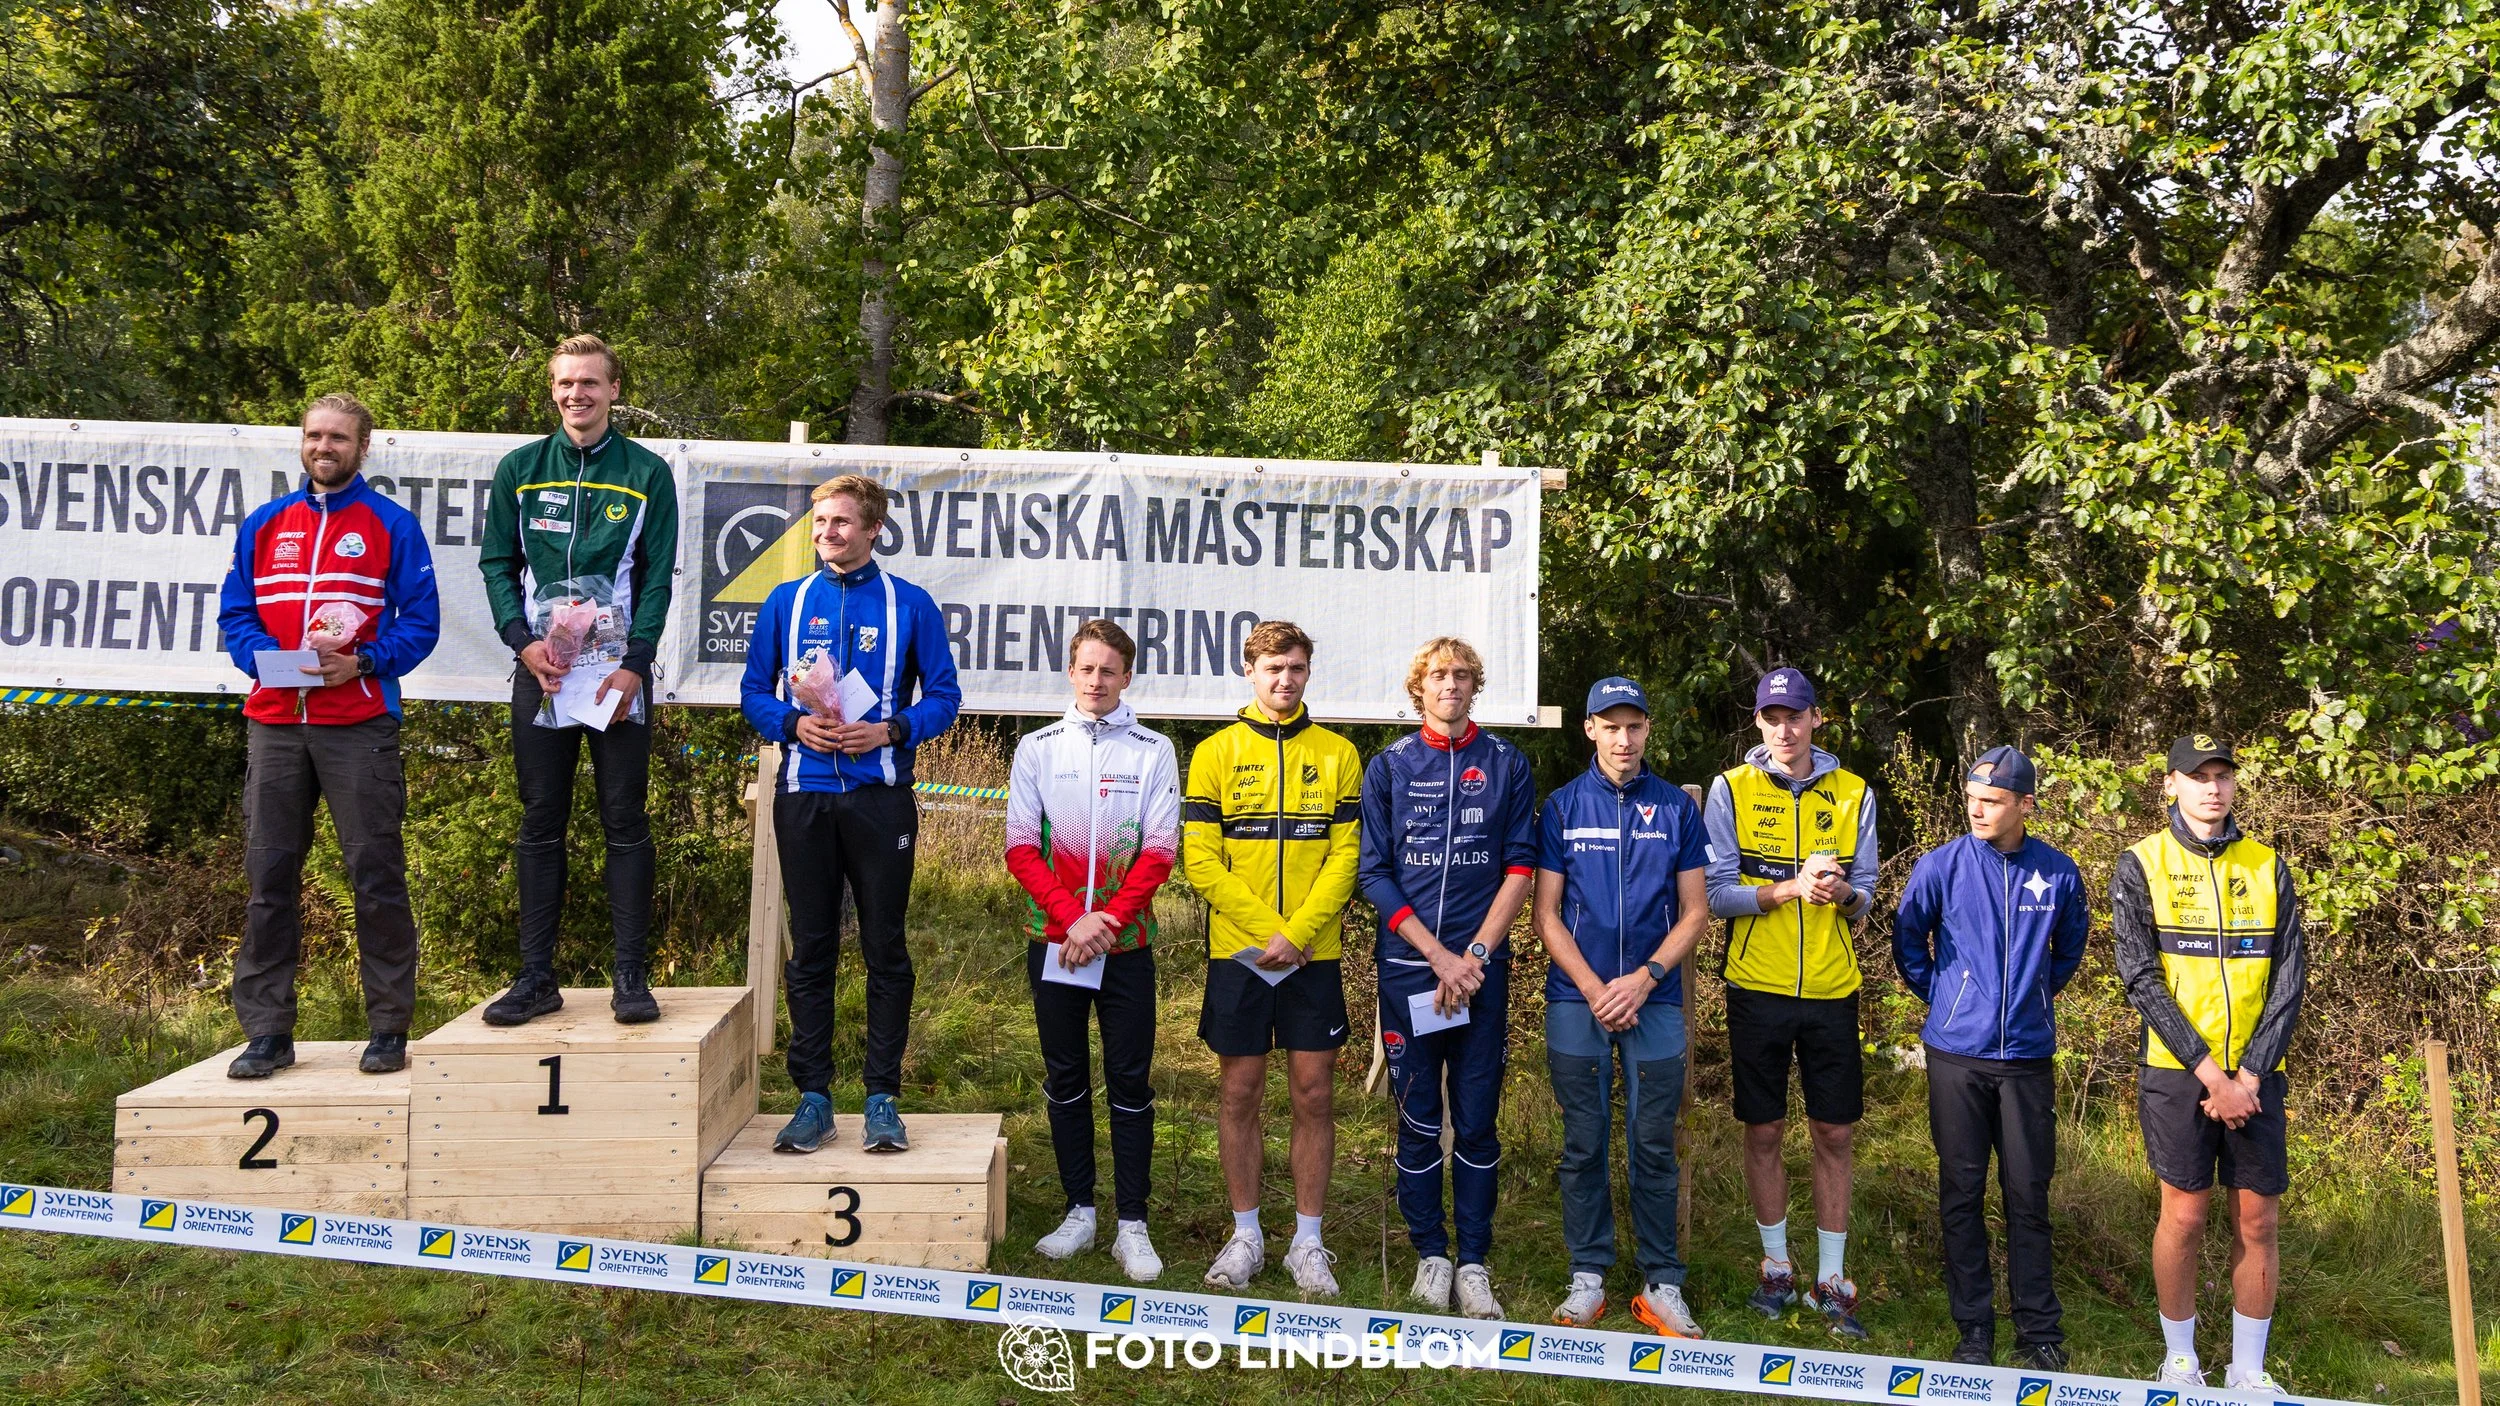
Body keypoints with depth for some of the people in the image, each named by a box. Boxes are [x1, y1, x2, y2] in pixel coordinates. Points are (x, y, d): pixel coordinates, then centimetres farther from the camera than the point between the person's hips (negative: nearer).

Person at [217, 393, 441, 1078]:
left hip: (359, 725, -3)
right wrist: (263, 658, -7)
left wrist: (363, 661, -15)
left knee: (376, 874, -2)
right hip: (274, 724, 4)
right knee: (270, 878, 3)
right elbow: (235, 614, 13)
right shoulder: (263, 525, 15)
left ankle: (389, 1029, 5)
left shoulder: (391, 525, 5)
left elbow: (421, 619, 0)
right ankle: (267, 1032, 10)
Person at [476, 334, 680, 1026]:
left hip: (619, 672, -2)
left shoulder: (647, 474, 3)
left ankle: (632, 976, 6)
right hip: (540, 670, 2)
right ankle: (537, 976, 12)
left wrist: (633, 664, -11)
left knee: (626, 823, 1)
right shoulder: (520, 470, 8)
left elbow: (658, 578, -1)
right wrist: (523, 640, -9)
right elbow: (497, 564, 7)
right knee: (541, 825, 6)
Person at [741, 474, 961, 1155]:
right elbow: (754, 690, 11)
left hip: (880, 797, -2)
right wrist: (795, 723, -9)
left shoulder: (910, 604, 4)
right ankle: (813, 1096, 13)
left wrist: (890, 731, -13)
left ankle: (882, 1098, 9)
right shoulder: (786, 602, 10)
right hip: (804, 796, 2)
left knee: (885, 949, 2)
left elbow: (943, 694, 3)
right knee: (810, 949, 6)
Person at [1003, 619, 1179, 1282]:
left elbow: (1159, 852, -3)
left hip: (1126, 944, -1)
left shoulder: (1153, 751, 2)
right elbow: (1022, 847, 0)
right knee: (1065, 1078, 9)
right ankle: (1080, 1211, 19)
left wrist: (1110, 919, -14)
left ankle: (1133, 1225, 6)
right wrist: (1071, 917, -13)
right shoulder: (1037, 748, 5)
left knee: (1129, 1082, 0)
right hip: (1052, 940, 2)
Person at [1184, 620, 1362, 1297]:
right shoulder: (1216, 753, 2)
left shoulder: (1336, 754, 5)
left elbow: (1345, 856, -1)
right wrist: (1266, 931, -13)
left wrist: (1298, 934, -13)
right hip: (1237, 953, 0)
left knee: (1312, 1092, 4)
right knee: (1240, 1092, 5)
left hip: (1314, 956, 1)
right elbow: (1200, 860, -4)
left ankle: (1307, 1241, 14)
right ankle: (1246, 1235, 18)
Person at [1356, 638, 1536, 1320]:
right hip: (1407, 968, 0)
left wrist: (1475, 954, -9)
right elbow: (1374, 873, 1)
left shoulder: (1507, 766, 7)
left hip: (1481, 967, 0)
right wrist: (1439, 956, -8)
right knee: (1418, 1122, 5)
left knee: (1477, 1123, 3)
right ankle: (1431, 1255, 17)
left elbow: (1520, 866, 2)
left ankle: (1474, 1262, 12)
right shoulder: (1388, 767, 6)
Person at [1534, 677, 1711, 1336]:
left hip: (1655, 999, 0)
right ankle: (1588, 1276, 14)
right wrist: (1594, 990, -9)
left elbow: (1694, 911, 4)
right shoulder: (1563, 806, 4)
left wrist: (1645, 977, -10)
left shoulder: (1677, 807, 5)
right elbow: (1547, 913, 2)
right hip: (1576, 1000, 0)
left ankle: (1662, 1283, 11)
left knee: (1654, 1146, 3)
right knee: (1584, 1145, 5)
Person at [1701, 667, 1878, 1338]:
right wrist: (1788, 888, -19)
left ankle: (1831, 1280, 16)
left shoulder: (1853, 794, 5)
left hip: (1831, 990, 1)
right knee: (1763, 1131, 8)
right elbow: (1716, 892, -5)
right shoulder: (1731, 790, -1)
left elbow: (1865, 892, 8)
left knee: (1834, 1135, 5)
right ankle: (1776, 1268, 23)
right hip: (1758, 987, -1)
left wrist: (1844, 893, -15)